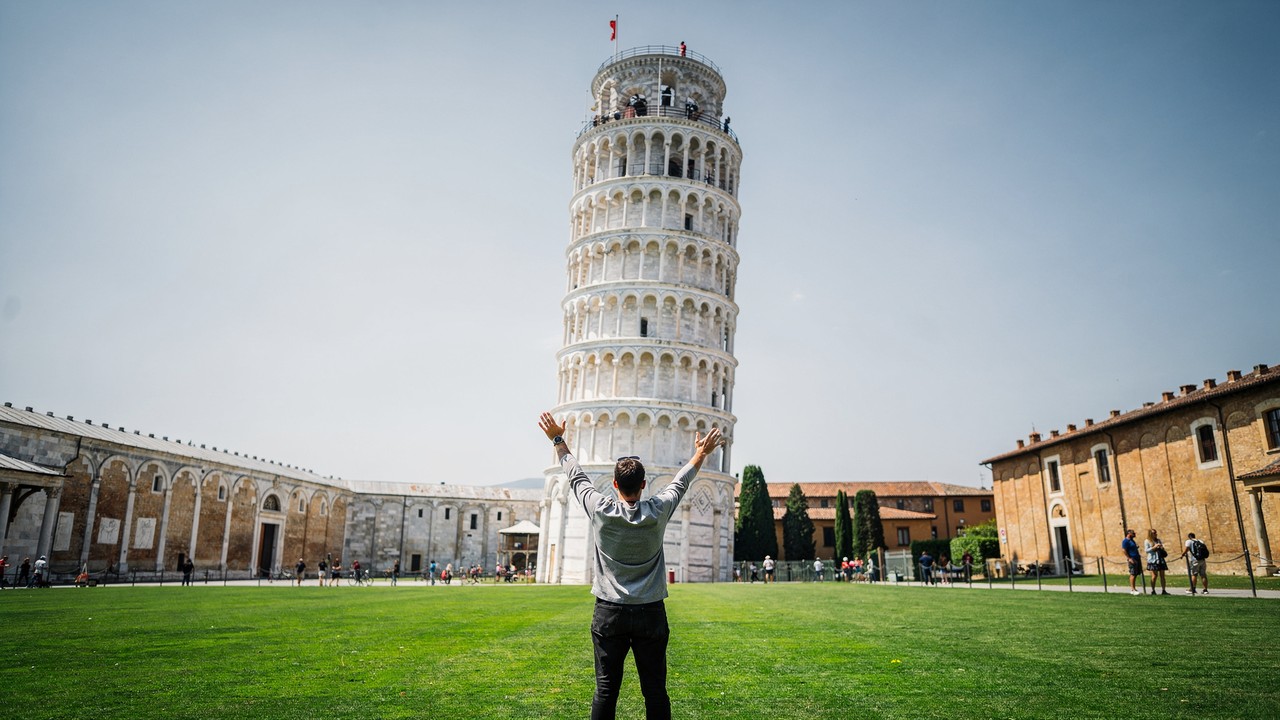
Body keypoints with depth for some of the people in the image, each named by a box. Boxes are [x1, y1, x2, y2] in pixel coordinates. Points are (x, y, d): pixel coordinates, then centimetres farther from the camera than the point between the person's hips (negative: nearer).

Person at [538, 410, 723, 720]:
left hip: (609, 613, 0)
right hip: (651, 614, 0)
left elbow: (577, 477, 7)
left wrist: (558, 440, 21)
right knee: (655, 691, 5)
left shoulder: (601, 511, -7)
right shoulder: (658, 511, -6)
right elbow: (679, 482, 12)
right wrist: (701, 454, 29)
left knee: (606, 689, 5)